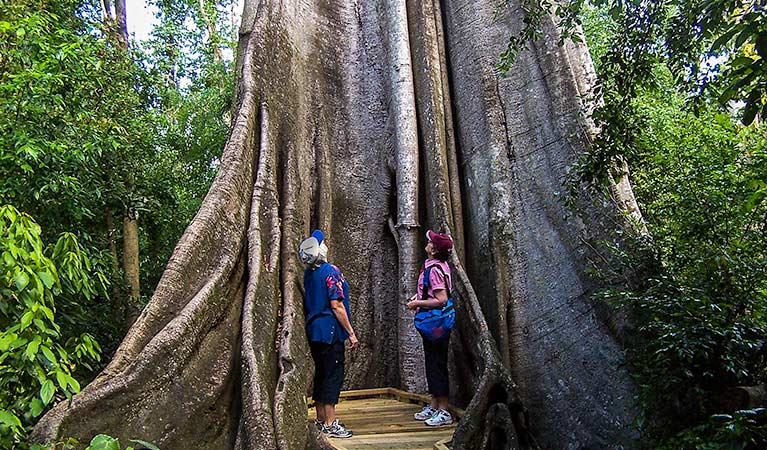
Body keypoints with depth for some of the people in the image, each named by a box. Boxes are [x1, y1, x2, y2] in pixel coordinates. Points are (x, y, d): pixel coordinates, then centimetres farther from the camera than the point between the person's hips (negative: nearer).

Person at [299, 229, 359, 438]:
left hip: (313, 329, 8)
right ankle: (330, 423, 2)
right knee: (334, 374, -2)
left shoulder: (308, 273, 8)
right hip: (330, 330, -8)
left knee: (321, 373, 15)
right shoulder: (330, 271, -14)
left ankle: (321, 419, 23)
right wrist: (351, 333, -13)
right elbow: (336, 305, -17)